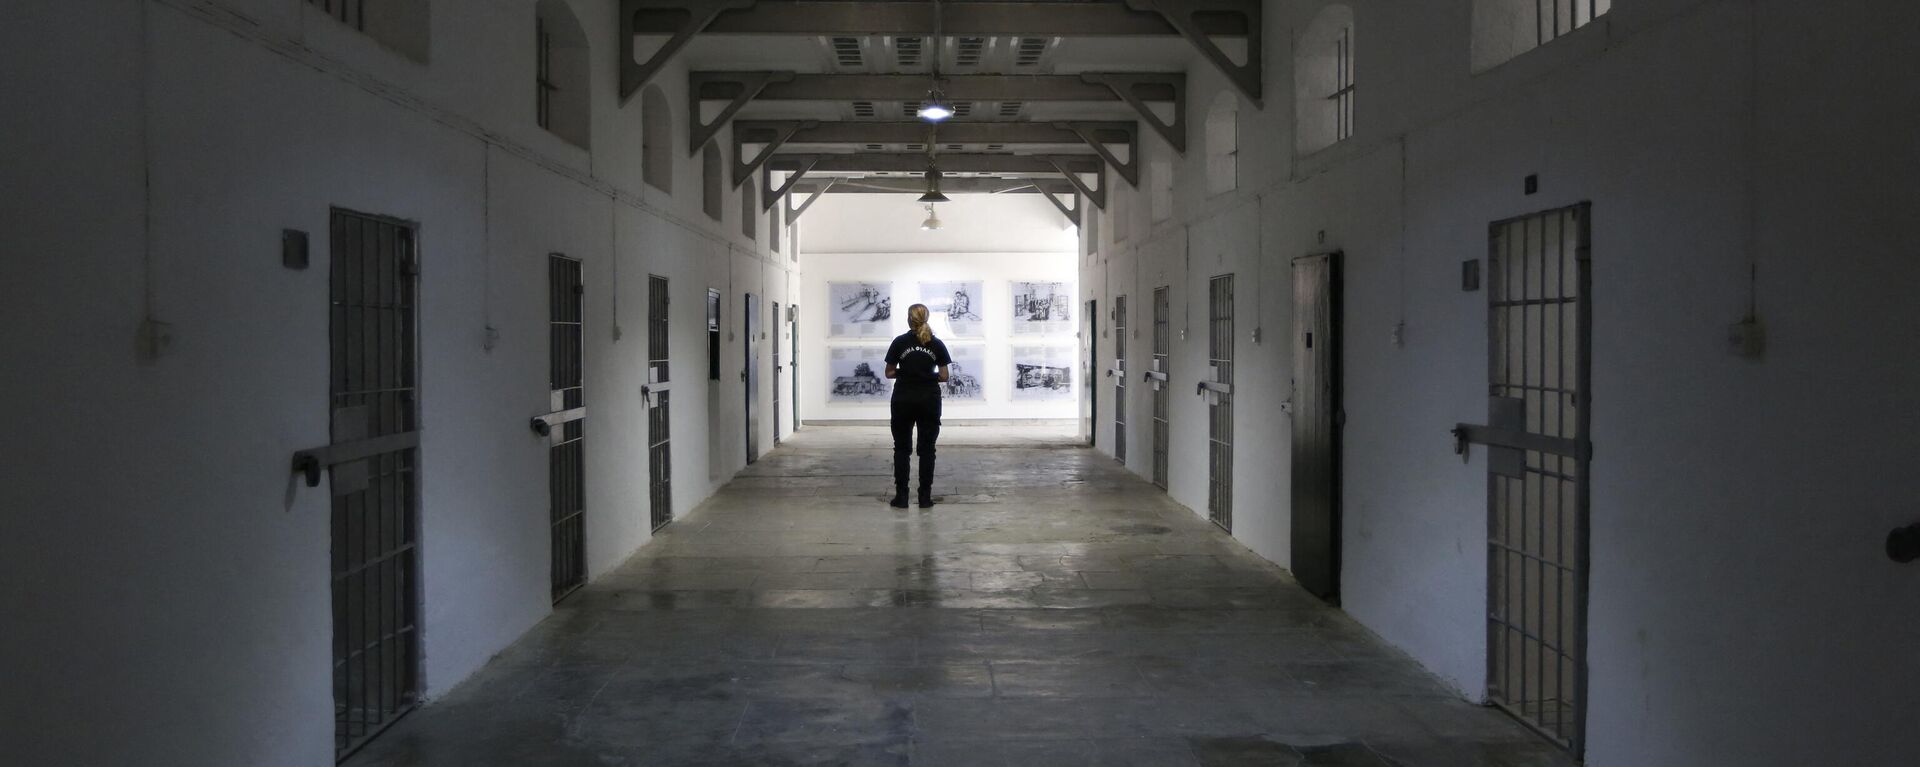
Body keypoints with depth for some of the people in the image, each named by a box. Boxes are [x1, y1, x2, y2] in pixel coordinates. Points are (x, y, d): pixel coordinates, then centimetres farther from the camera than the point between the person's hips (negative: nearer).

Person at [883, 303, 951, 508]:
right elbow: (944, 376, 1)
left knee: (902, 449, 7)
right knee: (926, 449, 6)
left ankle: (901, 496, 4)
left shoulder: (900, 342, -2)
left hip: (903, 399, -1)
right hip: (929, 400, 1)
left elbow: (889, 373, 3)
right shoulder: (936, 344, 0)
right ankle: (925, 497, 4)